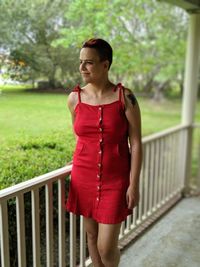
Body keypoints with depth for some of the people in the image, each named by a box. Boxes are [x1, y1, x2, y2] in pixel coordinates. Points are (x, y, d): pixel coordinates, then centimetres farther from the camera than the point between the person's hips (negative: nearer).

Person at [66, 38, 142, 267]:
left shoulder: (125, 97, -10)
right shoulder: (74, 98, -2)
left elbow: (136, 143, -8)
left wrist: (134, 184, -10)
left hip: (115, 180, -3)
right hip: (84, 177, 3)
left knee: (107, 247, 1)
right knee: (91, 235, 17)